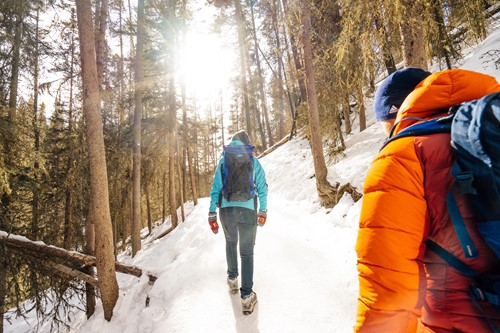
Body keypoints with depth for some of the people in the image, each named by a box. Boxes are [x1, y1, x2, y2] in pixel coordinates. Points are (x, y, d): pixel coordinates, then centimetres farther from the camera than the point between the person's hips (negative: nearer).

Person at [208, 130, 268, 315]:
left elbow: (216, 187, 3)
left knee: (230, 243, 28)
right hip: (248, 210, -1)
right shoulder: (253, 161, 5)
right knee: (247, 252, 7)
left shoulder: (223, 160, 7)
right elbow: (262, 187, 6)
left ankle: (232, 279, 37)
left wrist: (212, 213, 5)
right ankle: (246, 296, 1)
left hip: (227, 209, 2)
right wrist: (263, 211, 15)